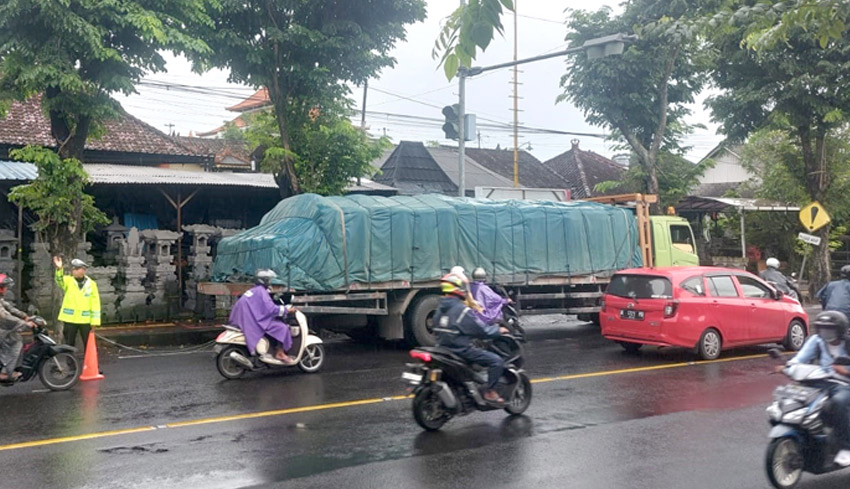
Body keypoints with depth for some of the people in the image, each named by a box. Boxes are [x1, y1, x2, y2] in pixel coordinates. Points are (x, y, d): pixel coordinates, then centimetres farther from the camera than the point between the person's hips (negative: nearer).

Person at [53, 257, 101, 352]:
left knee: (88, 344, 7)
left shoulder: (91, 284, 3)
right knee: (69, 344, 8)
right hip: (70, 319, 0)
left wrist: (94, 321, -4)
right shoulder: (68, 281, 2)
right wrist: (59, 269, -44)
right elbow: (60, 280, -22)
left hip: (86, 319, 0)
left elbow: (95, 304, 2)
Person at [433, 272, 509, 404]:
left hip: (443, 348, 9)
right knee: (496, 361, -10)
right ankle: (490, 392, -9)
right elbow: (481, 330, -16)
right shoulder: (462, 310, -19)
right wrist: (498, 330, 1)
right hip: (461, 350, -9)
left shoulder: (440, 309, 7)